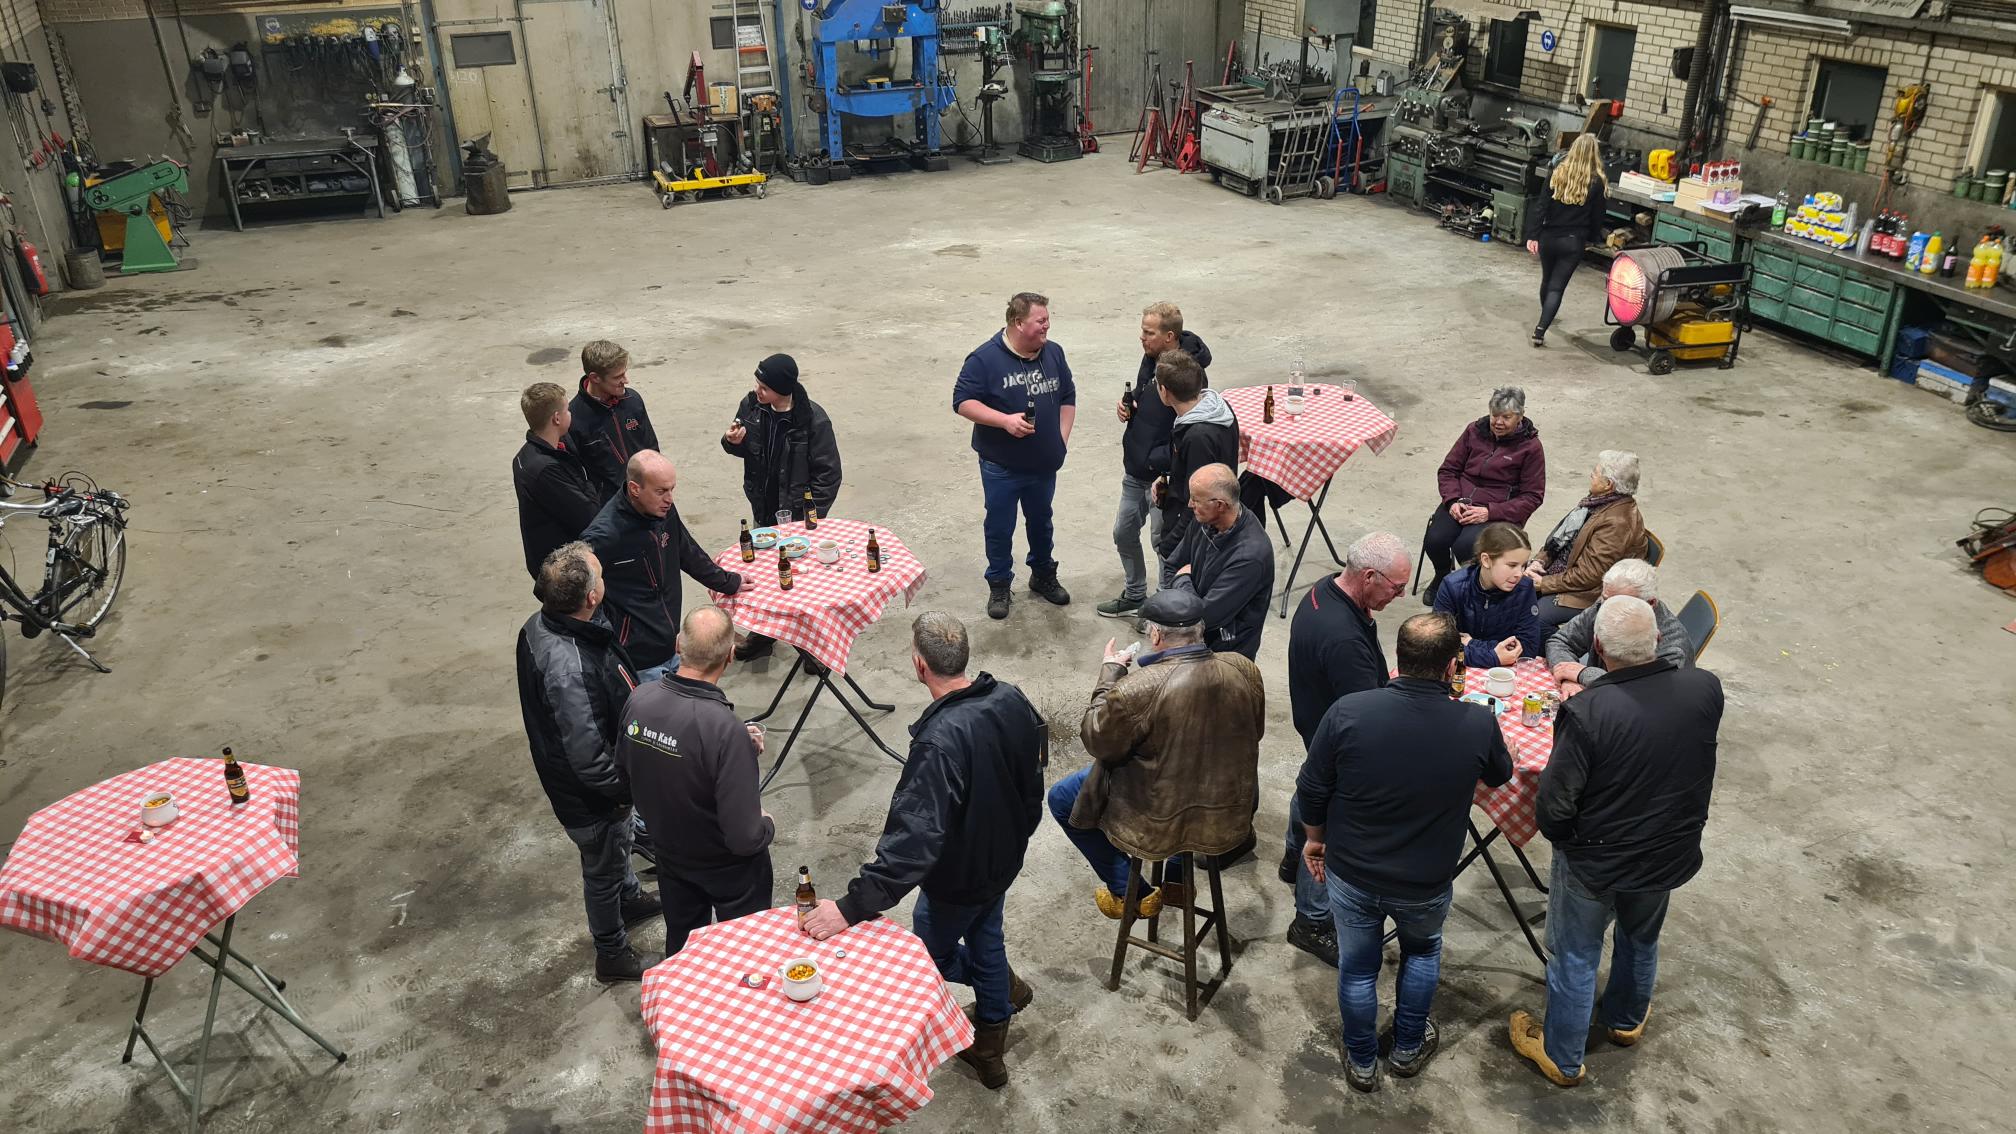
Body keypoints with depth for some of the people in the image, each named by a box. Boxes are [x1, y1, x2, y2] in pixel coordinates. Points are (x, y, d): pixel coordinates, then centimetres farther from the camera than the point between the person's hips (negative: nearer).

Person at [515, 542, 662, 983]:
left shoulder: (539, 625, -13)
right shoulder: (569, 669, -42)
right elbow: (590, 760, -37)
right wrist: (629, 789, -18)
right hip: (591, 797, -8)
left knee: (618, 846, 33)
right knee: (604, 869, 17)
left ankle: (630, 897, 61)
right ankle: (613, 955, 42)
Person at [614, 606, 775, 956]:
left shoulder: (638, 699, -21)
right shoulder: (726, 732, -38)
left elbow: (624, 764, 1)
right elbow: (745, 838, -34)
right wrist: (767, 826, -8)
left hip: (670, 853, 5)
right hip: (728, 865, -5)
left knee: (681, 944, 29)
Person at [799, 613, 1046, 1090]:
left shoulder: (940, 741, -39)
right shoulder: (1011, 700, -15)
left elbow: (912, 839, -40)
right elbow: (1031, 781, 0)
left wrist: (852, 907, -37)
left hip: (958, 878, -7)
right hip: (1004, 859, 7)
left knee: (930, 953, 22)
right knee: (985, 939, 28)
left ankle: (1004, 986, 42)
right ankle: (989, 1049, 47)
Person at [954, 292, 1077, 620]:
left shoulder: (1054, 353, 1)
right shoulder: (985, 358, -16)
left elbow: (1067, 398, 11)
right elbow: (963, 402, -16)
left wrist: (1061, 440, 2)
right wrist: (1005, 420, -26)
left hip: (1044, 464, 5)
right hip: (1001, 467, -4)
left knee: (1041, 522, 21)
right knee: (1000, 528, 8)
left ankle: (1043, 576, 40)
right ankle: (999, 586, 24)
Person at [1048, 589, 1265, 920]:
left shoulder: (1137, 690, -29)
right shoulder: (1245, 671, -13)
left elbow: (1097, 741, -12)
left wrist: (1109, 673, -2)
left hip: (1161, 824, -5)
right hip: (1232, 820, 5)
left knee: (1062, 797, 17)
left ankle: (1131, 894, 24)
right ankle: (1177, 880, 42)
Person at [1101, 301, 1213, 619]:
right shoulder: (1151, 358, 3)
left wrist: (1157, 460, -25)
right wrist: (1128, 406, -1)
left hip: (1164, 475, -9)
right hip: (1135, 468, 9)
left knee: (1163, 540, 6)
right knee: (1124, 533, 19)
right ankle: (1134, 595, 39)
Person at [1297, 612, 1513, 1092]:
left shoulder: (1348, 711, -24)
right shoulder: (1478, 724, -23)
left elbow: (1311, 790, -11)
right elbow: (1500, 773, 2)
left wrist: (1315, 837, 9)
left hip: (1351, 874, 0)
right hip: (1426, 886, 1)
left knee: (1356, 967, 23)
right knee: (1422, 950, 32)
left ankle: (1362, 1062, 44)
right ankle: (1408, 1048, 48)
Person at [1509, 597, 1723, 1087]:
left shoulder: (1586, 713, -34)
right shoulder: (1706, 690, -21)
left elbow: (1553, 812, -27)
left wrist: (1565, 836, -3)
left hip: (1594, 864, -4)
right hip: (1669, 857, 4)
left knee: (1575, 958, 19)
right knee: (1642, 940, 31)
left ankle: (1562, 1058, 40)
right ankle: (1626, 1019, 57)